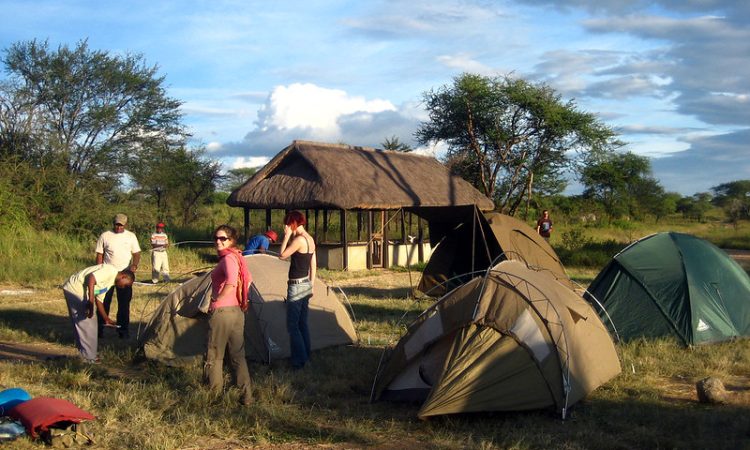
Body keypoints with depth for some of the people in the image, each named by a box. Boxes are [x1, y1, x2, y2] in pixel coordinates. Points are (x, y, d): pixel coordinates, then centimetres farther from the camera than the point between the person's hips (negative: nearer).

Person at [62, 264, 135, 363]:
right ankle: (89, 357, 4)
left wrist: (106, 319, 19)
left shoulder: (110, 282, 17)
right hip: (75, 289, -10)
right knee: (87, 325, -4)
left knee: (80, 323, 21)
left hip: (76, 291, 10)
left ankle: (83, 352, 34)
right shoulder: (111, 270, -13)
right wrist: (91, 301, -28)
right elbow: (91, 278, -25)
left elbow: (99, 300, 20)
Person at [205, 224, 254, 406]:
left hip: (222, 312, -9)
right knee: (238, 355, 13)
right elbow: (248, 281, 23)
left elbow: (231, 282, -31)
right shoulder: (237, 257, 12)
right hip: (238, 311, 9)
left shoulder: (228, 258, -15)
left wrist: (217, 300, -19)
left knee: (214, 356, 5)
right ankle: (246, 396, 16)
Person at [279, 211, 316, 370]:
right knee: (302, 323, 16)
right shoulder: (310, 239, 10)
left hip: (296, 286, -9)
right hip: (306, 285, 9)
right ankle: (306, 356, 22)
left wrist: (287, 235, -12)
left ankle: (299, 360, 1)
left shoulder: (299, 239, -19)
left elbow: (282, 255, -15)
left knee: (292, 325, -2)